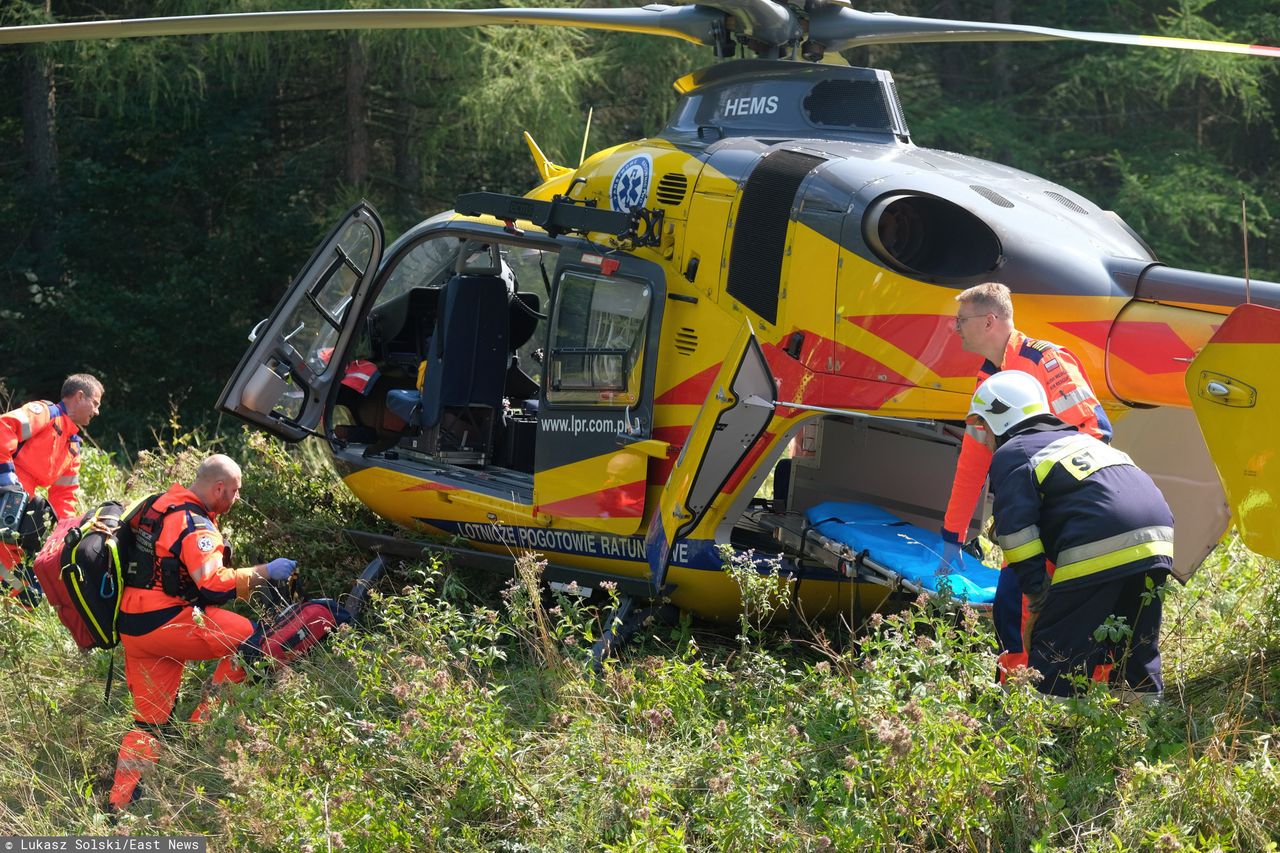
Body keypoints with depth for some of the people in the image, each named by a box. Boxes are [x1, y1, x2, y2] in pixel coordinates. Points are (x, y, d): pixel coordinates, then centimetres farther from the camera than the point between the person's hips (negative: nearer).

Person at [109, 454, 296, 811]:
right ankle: (201, 727, -3)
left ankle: (119, 800, 7)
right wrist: (263, 573, -17)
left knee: (151, 719, 13)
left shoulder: (157, 505, 14)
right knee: (251, 638, -6)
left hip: (131, 626, 9)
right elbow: (215, 586, -26)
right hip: (164, 622, -9)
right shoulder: (196, 527, -15)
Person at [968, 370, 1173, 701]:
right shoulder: (1078, 438, 34)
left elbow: (1016, 526, -5)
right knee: (1136, 651, 19)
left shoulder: (1011, 454, 10)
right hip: (1157, 541, 8)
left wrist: (1035, 588, -3)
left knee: (1054, 650, -1)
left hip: (1100, 549, -8)